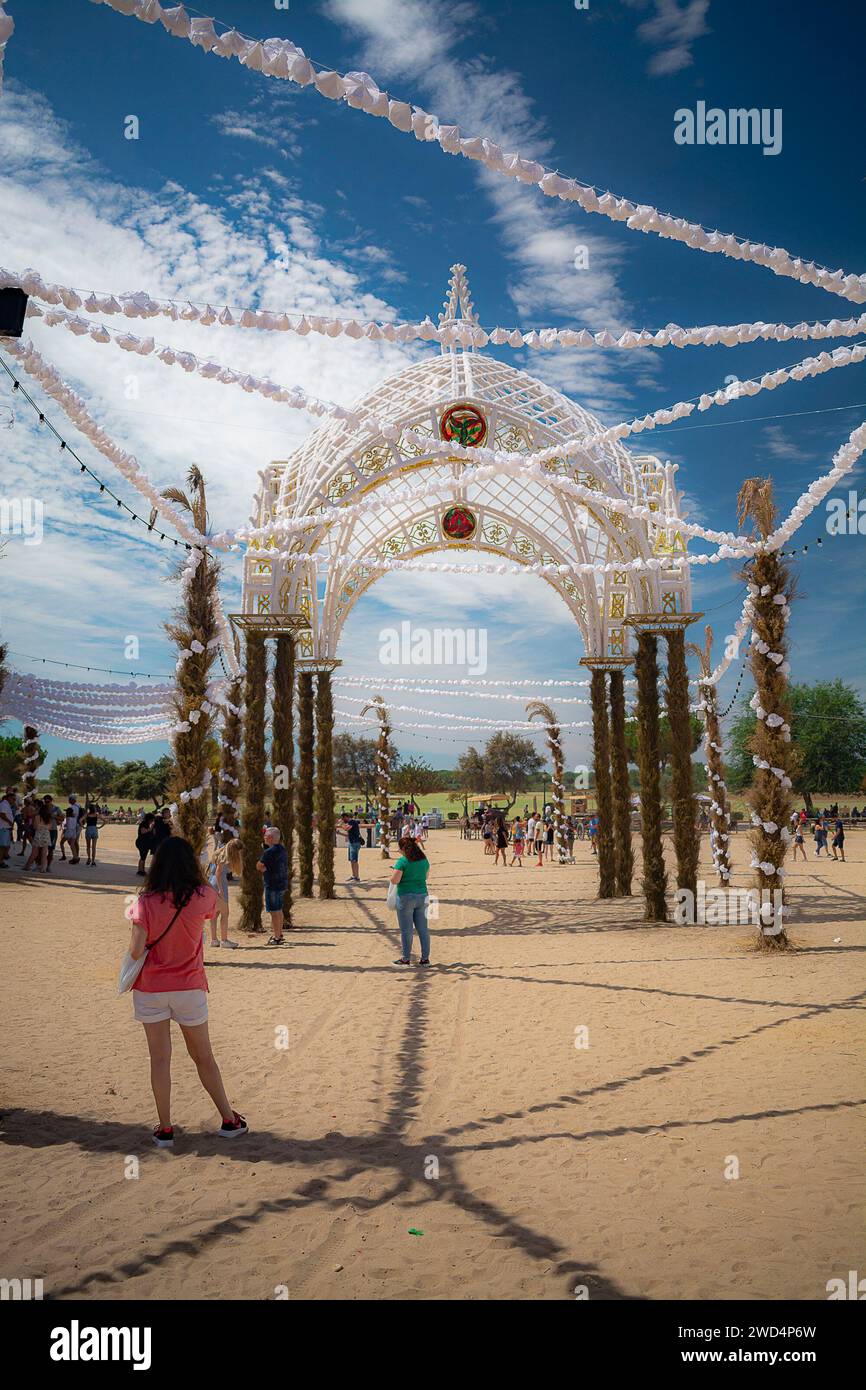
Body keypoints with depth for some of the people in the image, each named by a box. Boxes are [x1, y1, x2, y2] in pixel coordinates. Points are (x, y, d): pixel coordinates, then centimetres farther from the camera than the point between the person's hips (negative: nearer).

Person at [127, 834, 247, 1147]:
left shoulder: (146, 901, -14)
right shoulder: (203, 898, -11)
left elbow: (136, 952, -15)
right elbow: (214, 910, 13)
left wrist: (135, 931, 3)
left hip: (151, 989, -1)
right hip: (189, 988, 1)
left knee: (159, 1059, 9)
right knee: (203, 1057, 15)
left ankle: (165, 1130, 15)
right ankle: (229, 1121, 25)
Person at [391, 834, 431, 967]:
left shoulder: (402, 861, -14)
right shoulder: (424, 860, 5)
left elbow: (394, 880, -17)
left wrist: (395, 871, 2)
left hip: (406, 897, -6)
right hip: (422, 896, 6)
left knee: (406, 930, 4)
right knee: (423, 928, 10)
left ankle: (406, 958, 11)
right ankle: (425, 958, 13)